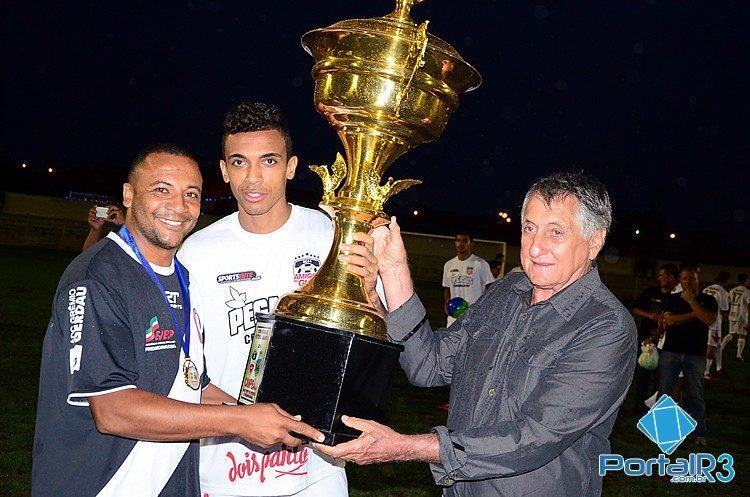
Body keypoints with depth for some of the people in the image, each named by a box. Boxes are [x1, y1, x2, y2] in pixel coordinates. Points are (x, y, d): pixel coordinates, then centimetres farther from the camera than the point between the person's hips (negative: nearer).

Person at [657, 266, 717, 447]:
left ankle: (700, 434, 4)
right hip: (671, 352, 1)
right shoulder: (672, 299, 9)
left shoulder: (708, 300, 6)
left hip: (695, 355, -1)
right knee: (664, 392, 4)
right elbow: (669, 320, -8)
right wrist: (693, 315, -10)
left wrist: (691, 301, -12)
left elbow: (709, 320, -13)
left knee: (695, 395, -1)